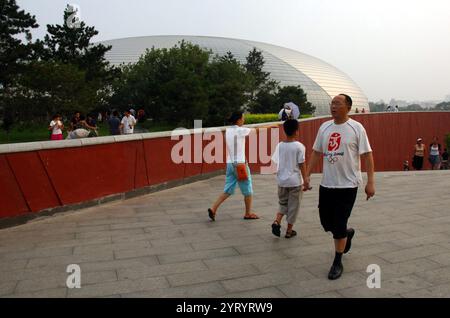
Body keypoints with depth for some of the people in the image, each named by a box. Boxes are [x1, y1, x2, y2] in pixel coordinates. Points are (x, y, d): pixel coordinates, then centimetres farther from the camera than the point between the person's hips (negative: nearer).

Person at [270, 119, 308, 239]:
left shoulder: (280, 146, -1)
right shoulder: (299, 146, -11)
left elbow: (277, 163, 4)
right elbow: (301, 165, -11)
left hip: (282, 180, 4)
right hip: (295, 181, -3)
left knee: (283, 203, 21)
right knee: (293, 206, 10)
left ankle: (276, 221, -1)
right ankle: (289, 231, 17)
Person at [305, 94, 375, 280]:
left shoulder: (356, 128, -7)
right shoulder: (324, 127, 7)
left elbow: (367, 155, -8)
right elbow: (316, 152, 13)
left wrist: (370, 182, -13)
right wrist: (307, 174, 9)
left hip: (348, 185, -5)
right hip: (326, 184, 5)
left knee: (339, 226, -3)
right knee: (326, 222, 11)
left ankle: (337, 263, 16)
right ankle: (347, 234, 44)